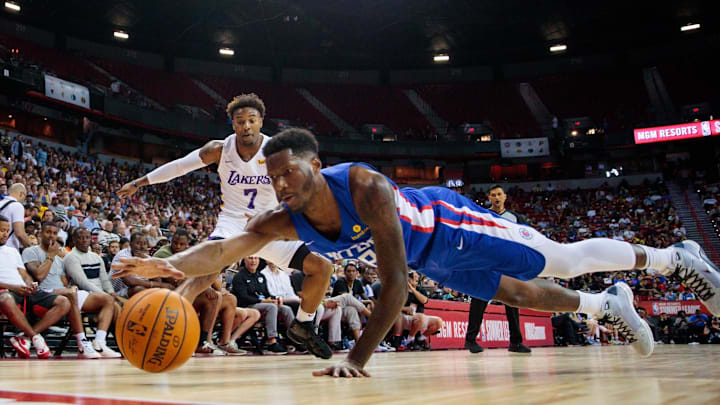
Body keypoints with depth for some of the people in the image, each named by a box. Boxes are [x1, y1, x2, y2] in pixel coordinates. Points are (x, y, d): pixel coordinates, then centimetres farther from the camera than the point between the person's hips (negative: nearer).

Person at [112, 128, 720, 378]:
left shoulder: (367, 187, -41)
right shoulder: (284, 220, -24)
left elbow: (395, 283, -42)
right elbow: (223, 248, -35)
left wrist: (357, 358, -46)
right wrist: (170, 265, -55)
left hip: (448, 224, -5)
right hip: (433, 263, 6)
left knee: (563, 261, 6)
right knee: (520, 294, 19)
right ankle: (606, 305, 45)